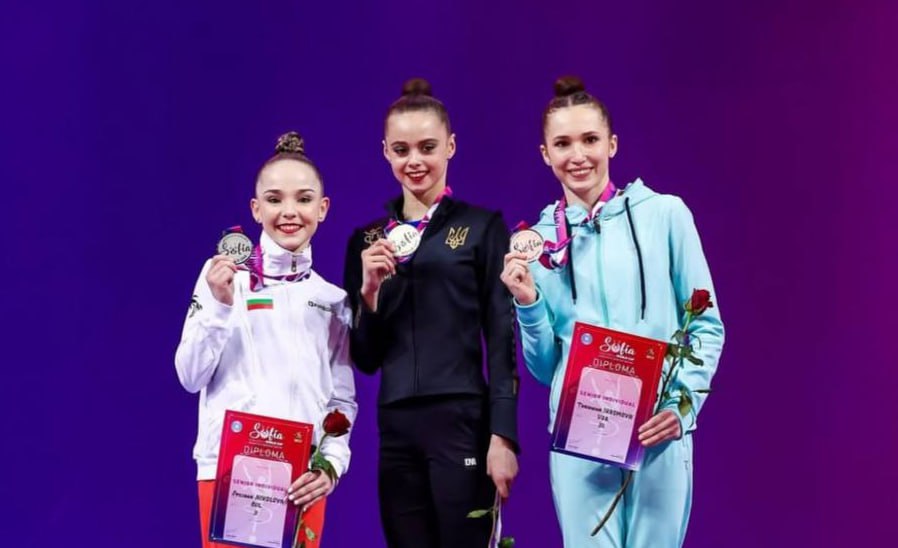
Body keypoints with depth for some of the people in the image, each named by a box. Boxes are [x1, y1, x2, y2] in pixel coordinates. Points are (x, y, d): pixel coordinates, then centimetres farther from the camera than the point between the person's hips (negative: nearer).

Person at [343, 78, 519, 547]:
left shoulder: (482, 226, 2)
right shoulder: (367, 239, 12)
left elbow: (502, 338, -3)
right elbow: (365, 359, 11)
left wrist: (503, 435, -11)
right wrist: (370, 289, -6)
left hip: (463, 422, -4)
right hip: (395, 429, 4)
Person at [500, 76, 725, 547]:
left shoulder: (664, 214, 0)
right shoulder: (538, 241, 6)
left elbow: (706, 326, 3)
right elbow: (543, 367, 10)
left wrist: (682, 403, -10)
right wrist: (527, 304, -6)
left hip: (658, 433, -1)